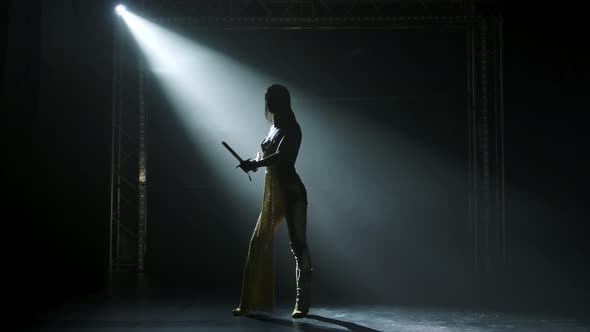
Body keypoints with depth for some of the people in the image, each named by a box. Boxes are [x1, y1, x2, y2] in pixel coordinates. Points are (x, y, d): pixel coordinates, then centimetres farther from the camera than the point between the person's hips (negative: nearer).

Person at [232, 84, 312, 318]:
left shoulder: (291, 128, -8)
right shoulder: (274, 127, 16)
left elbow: (281, 156, -22)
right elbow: (265, 155, 26)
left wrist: (255, 164, -31)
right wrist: (256, 161, 6)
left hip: (291, 191, -8)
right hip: (272, 192, 9)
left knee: (298, 244, -4)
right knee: (259, 243, 5)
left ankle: (302, 302, 3)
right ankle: (251, 302, 9)